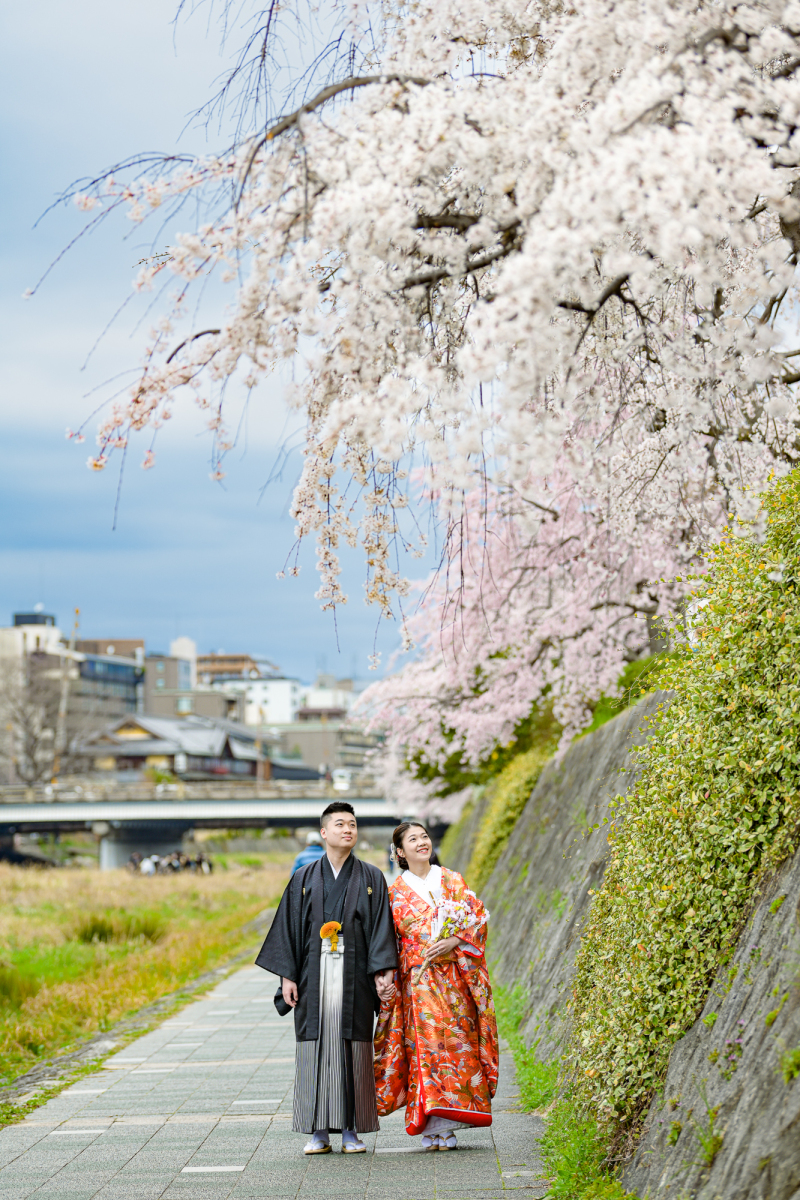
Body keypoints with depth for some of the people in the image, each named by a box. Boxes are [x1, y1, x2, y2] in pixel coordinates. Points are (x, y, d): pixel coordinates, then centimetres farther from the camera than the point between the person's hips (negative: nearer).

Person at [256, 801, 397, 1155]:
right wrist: (287, 975, -1)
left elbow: (381, 927, 1)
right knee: (315, 1049, 0)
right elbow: (288, 927, 7)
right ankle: (318, 1132, 6)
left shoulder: (371, 878, 6)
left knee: (353, 1047, -1)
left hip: (354, 976, -1)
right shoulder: (304, 879, 8)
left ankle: (352, 1130, 6)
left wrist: (382, 971, -10)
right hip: (315, 976, 1)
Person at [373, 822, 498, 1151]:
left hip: (456, 975, 1)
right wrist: (387, 979, -3)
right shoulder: (396, 892, 9)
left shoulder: (452, 881, 11)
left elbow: (477, 915, 3)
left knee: (456, 1040, -5)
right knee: (426, 1043, -10)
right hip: (419, 979, -1)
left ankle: (447, 1126, 0)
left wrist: (454, 941, -12)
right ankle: (434, 1127, -9)